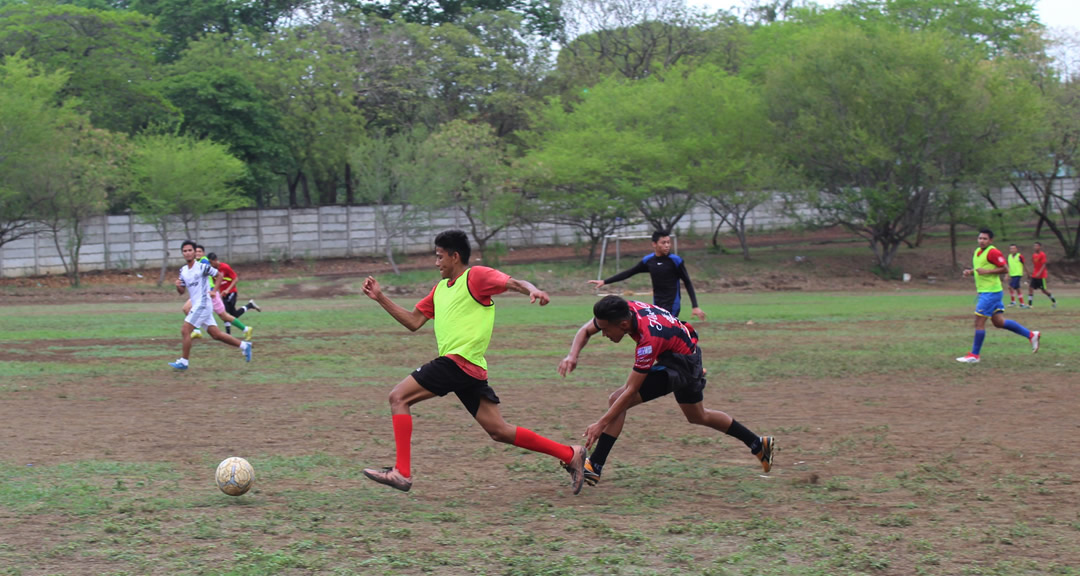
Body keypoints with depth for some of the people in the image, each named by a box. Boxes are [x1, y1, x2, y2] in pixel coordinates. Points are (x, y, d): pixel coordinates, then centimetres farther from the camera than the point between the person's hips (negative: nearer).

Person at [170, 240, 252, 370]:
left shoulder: (202, 266, -10)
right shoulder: (183, 270, 11)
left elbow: (219, 274, 0)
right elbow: (181, 291, 16)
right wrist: (178, 286, -6)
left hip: (202, 304, -8)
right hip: (196, 305, 8)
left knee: (185, 331, -11)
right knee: (215, 334, 9)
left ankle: (184, 362, -3)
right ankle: (244, 346, 18)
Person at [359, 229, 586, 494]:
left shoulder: (475, 276, -1)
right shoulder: (440, 288, 24)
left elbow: (512, 282, -13)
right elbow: (413, 322, 24)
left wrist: (532, 290, -34)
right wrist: (380, 298, 19)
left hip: (460, 360, -9)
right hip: (469, 372, 9)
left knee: (399, 397, -8)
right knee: (499, 431, 7)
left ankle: (401, 472, -14)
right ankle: (570, 455, 11)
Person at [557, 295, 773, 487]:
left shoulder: (648, 339, -37)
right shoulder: (624, 310, -18)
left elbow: (631, 391, -33)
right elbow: (585, 331, -2)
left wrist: (601, 423, -31)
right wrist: (572, 356, -22)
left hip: (682, 363, -9)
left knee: (617, 400, -19)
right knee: (698, 416, 29)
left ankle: (593, 467, -19)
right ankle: (759, 444, 42)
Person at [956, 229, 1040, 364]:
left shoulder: (993, 252, -13)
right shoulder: (977, 252, 14)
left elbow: (1005, 268, -16)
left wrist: (986, 271, -22)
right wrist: (970, 272, 7)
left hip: (990, 292, -10)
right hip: (984, 291, 10)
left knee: (979, 321, -7)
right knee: (999, 322, 11)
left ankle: (974, 355, -1)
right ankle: (1031, 335, 20)